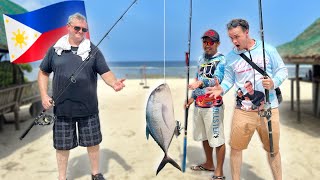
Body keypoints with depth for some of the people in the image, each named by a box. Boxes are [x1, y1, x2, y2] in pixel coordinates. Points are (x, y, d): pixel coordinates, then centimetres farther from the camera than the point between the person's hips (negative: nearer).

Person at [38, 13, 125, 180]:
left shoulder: (93, 50, 2)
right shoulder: (55, 49, 5)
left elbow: (105, 72, -2)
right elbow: (43, 73, 12)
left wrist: (114, 83, -23)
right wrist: (44, 95, 1)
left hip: (88, 108, 0)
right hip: (62, 108, 1)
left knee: (93, 142, 12)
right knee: (62, 145, 12)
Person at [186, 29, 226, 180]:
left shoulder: (221, 59, -9)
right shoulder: (201, 59, 14)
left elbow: (217, 80, -25)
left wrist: (201, 83, -42)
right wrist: (193, 97, 18)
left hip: (213, 105, -7)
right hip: (199, 105, 8)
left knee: (217, 139, -1)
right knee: (204, 137, 19)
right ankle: (209, 164, 38)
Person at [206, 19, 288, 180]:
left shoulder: (268, 49, -1)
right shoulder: (231, 56, 5)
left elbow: (282, 70, 5)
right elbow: (229, 79, 8)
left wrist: (273, 82, -14)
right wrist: (221, 88, -13)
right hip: (243, 110, 1)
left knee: (273, 149, 12)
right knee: (236, 148, 7)